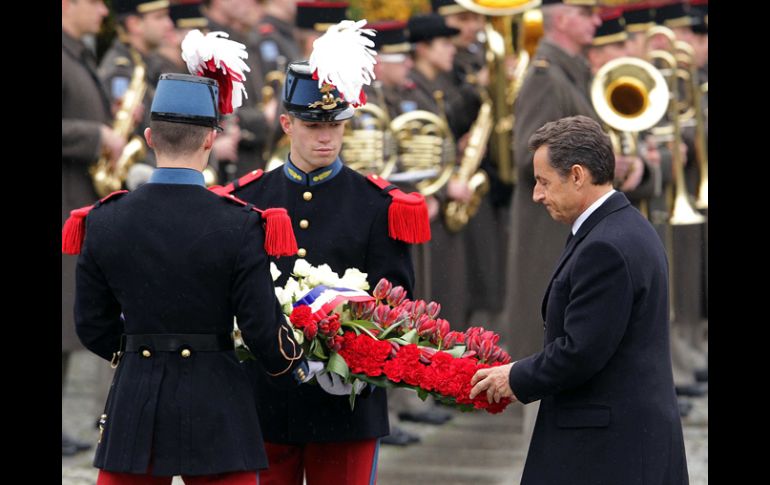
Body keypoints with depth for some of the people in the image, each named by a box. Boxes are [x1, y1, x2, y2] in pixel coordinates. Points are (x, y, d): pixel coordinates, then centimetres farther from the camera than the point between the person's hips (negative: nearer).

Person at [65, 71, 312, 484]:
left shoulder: (104, 222, -1)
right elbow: (262, 328, -8)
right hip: (215, 403, -2)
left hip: (135, 401, 3)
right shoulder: (238, 226, -11)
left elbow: (92, 326, 7)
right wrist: (297, 370, 12)